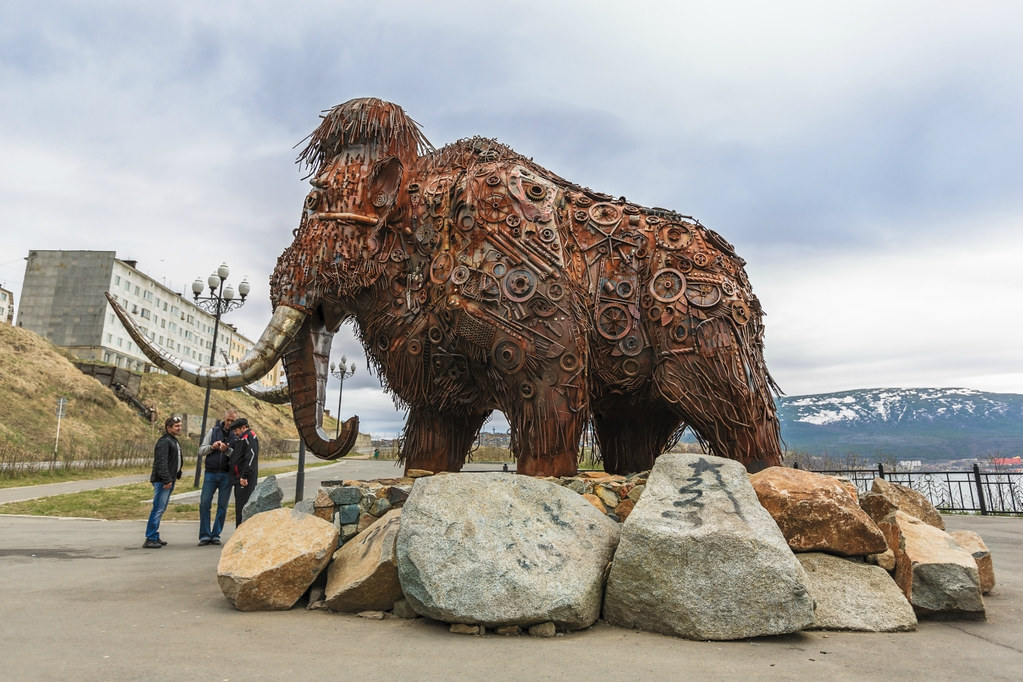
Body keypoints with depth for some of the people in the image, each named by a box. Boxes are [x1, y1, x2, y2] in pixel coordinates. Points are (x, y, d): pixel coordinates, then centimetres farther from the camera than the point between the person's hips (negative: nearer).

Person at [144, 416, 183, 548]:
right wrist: (167, 480, -24)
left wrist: (177, 475, 20)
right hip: (162, 481, -10)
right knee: (158, 509, -9)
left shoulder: (174, 441, 19)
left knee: (161, 509, 14)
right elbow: (161, 462, -21)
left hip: (169, 481, 10)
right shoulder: (164, 441, -14)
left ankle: (155, 537, 21)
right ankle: (150, 539, -5)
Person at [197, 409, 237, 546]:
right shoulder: (213, 431, 7)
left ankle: (216, 535, 14)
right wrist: (212, 447, -11)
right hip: (210, 473, 1)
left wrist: (227, 450, -24)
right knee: (204, 503, -3)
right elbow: (201, 451, 7)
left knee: (223, 506, 3)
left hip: (227, 475, -1)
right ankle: (205, 536, 6)